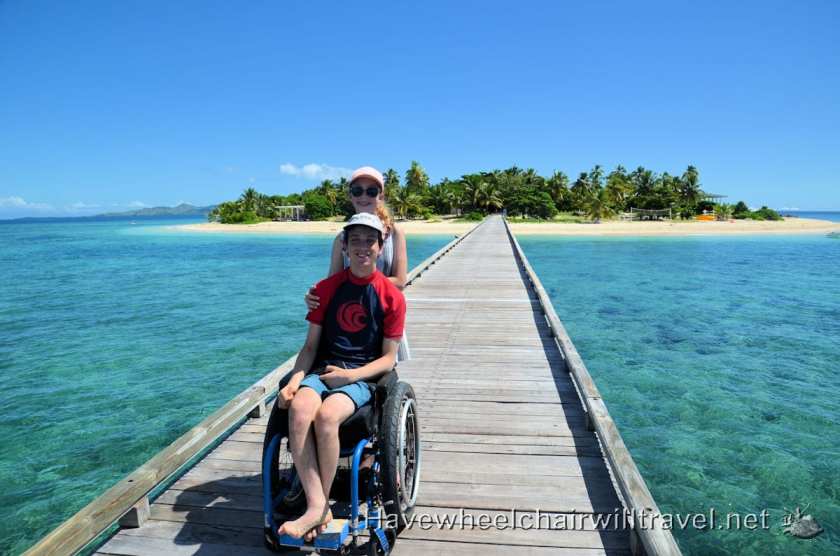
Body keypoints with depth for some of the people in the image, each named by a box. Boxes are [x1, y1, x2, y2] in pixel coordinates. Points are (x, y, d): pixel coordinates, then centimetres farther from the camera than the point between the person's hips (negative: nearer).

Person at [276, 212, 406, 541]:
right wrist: (294, 380, -10)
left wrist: (350, 375, -16)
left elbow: (388, 358, -1)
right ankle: (317, 507, -25)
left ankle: (320, 506, -12)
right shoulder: (326, 288, 8)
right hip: (322, 371, 3)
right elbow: (310, 346, 7)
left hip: (362, 377, -2)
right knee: (299, 409, -31)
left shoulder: (392, 297, -1)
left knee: (326, 415, -32)